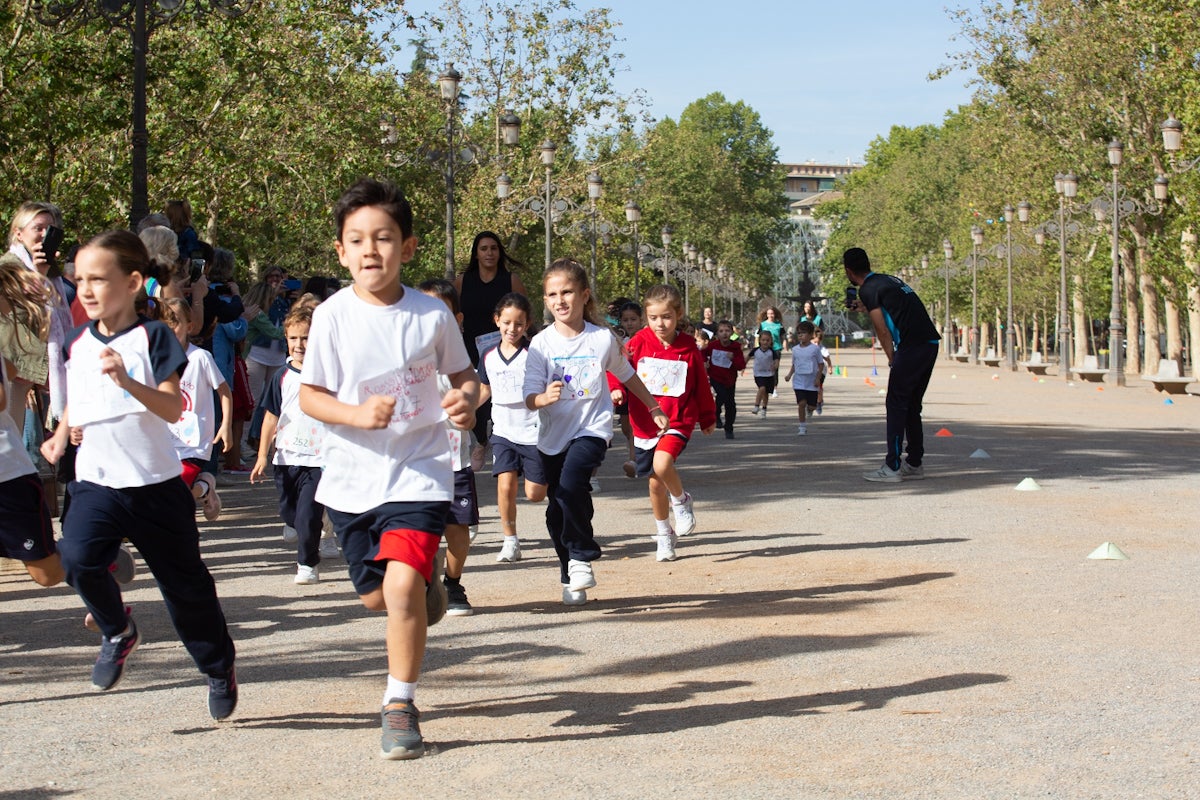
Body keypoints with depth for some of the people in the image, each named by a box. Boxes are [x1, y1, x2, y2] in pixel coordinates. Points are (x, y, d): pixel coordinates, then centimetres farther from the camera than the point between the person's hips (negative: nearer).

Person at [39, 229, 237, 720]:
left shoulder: (153, 338, -8)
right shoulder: (76, 344, 6)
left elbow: (173, 408, -18)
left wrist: (127, 380, -32)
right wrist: (60, 435, 5)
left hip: (156, 483, -3)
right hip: (96, 481, 3)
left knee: (185, 586, 6)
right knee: (77, 555, -24)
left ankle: (219, 670, 28)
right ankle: (117, 631, 3)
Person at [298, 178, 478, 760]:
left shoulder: (432, 314, -7)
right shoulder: (332, 315, -8)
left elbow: (463, 373, 8)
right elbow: (309, 395, -3)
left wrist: (467, 400, -15)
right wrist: (357, 414, -21)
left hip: (418, 470, -2)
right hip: (352, 476, 2)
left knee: (402, 584, -21)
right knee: (374, 596, 15)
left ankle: (400, 706, -4)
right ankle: (428, 573, 51)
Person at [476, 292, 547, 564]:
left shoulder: (533, 354, -8)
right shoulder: (489, 357, 5)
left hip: (534, 432, -3)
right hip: (503, 432, 3)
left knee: (534, 494, -1)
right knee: (505, 485, -11)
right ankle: (510, 541, 2)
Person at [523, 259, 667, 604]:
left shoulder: (603, 339, -4)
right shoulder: (541, 344, -5)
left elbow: (628, 376, 14)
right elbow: (530, 399, -9)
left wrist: (654, 408, 24)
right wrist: (545, 397, -32)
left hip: (592, 429, -2)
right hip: (553, 435, 2)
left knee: (570, 485, -27)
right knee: (557, 510, 6)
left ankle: (581, 556, -6)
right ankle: (570, 577, 25)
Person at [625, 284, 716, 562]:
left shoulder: (688, 347, -3)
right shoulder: (639, 343, -3)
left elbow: (701, 385, 8)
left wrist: (708, 418, 18)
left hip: (677, 422, -2)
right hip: (645, 423, 3)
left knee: (662, 464, -29)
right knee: (655, 484, 12)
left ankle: (681, 500, 2)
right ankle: (664, 535, 32)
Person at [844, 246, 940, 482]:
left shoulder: (868, 289, -3)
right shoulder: (888, 280, 21)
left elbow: (883, 331, -6)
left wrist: (893, 361, 2)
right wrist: (867, 308, 45)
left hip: (912, 346, -8)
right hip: (930, 344, 8)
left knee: (896, 405, -3)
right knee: (911, 406, 15)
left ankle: (892, 467, -5)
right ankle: (914, 464, 18)